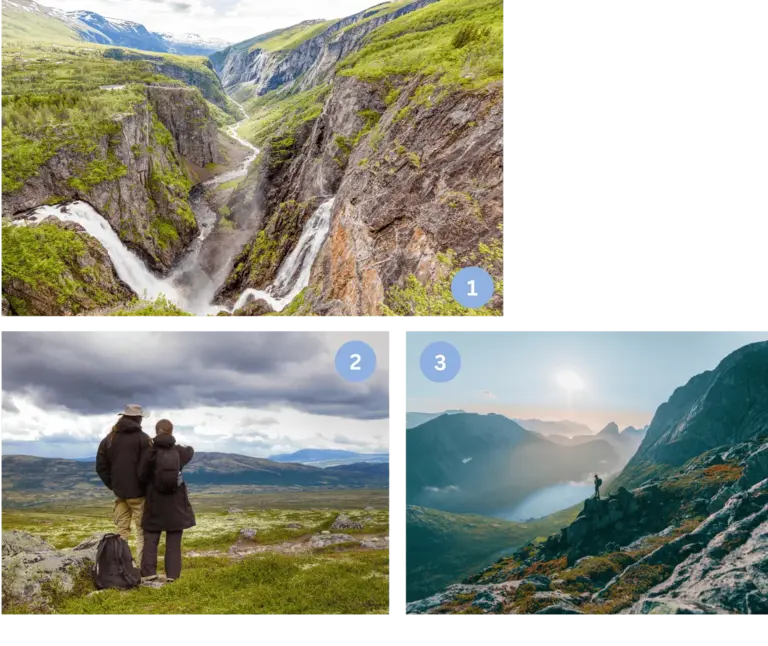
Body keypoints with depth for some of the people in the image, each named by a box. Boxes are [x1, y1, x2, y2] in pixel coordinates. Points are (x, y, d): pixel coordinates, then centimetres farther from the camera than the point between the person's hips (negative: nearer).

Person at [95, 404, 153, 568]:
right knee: (142, 530, 0)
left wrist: (112, 485, 12)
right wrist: (148, 487, -3)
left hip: (119, 492, 5)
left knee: (121, 530, 13)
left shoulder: (109, 438, 9)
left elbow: (101, 466, 8)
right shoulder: (143, 438, -9)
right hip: (138, 492, -5)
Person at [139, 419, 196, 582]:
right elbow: (190, 451, 20)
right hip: (176, 502, 2)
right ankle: (172, 573, 6)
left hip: (155, 501, -1)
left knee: (151, 537, 10)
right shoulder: (179, 451, -4)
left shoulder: (151, 452, -13)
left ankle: (149, 571, 1)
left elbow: (142, 475, -7)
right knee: (174, 539, 8)